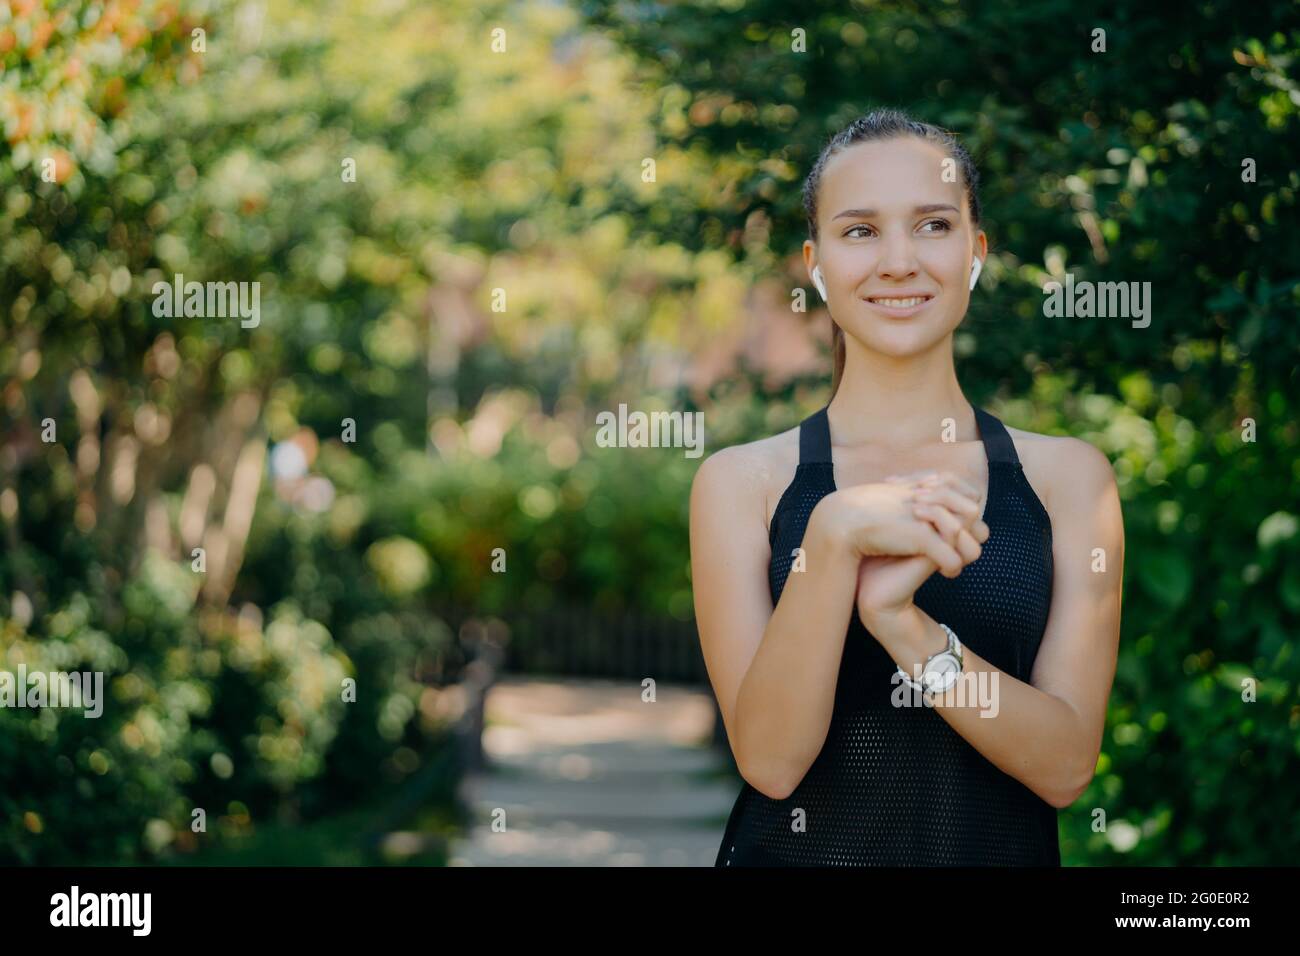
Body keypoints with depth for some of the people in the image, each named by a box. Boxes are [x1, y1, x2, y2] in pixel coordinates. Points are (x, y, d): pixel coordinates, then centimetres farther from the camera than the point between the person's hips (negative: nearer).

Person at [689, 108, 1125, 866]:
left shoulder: (1068, 476, -4)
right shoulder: (741, 481, -6)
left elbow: (1065, 766, -12)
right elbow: (769, 759, -15)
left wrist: (895, 615, -25)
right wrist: (836, 539, -26)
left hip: (1004, 848, 1)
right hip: (796, 853, -1)